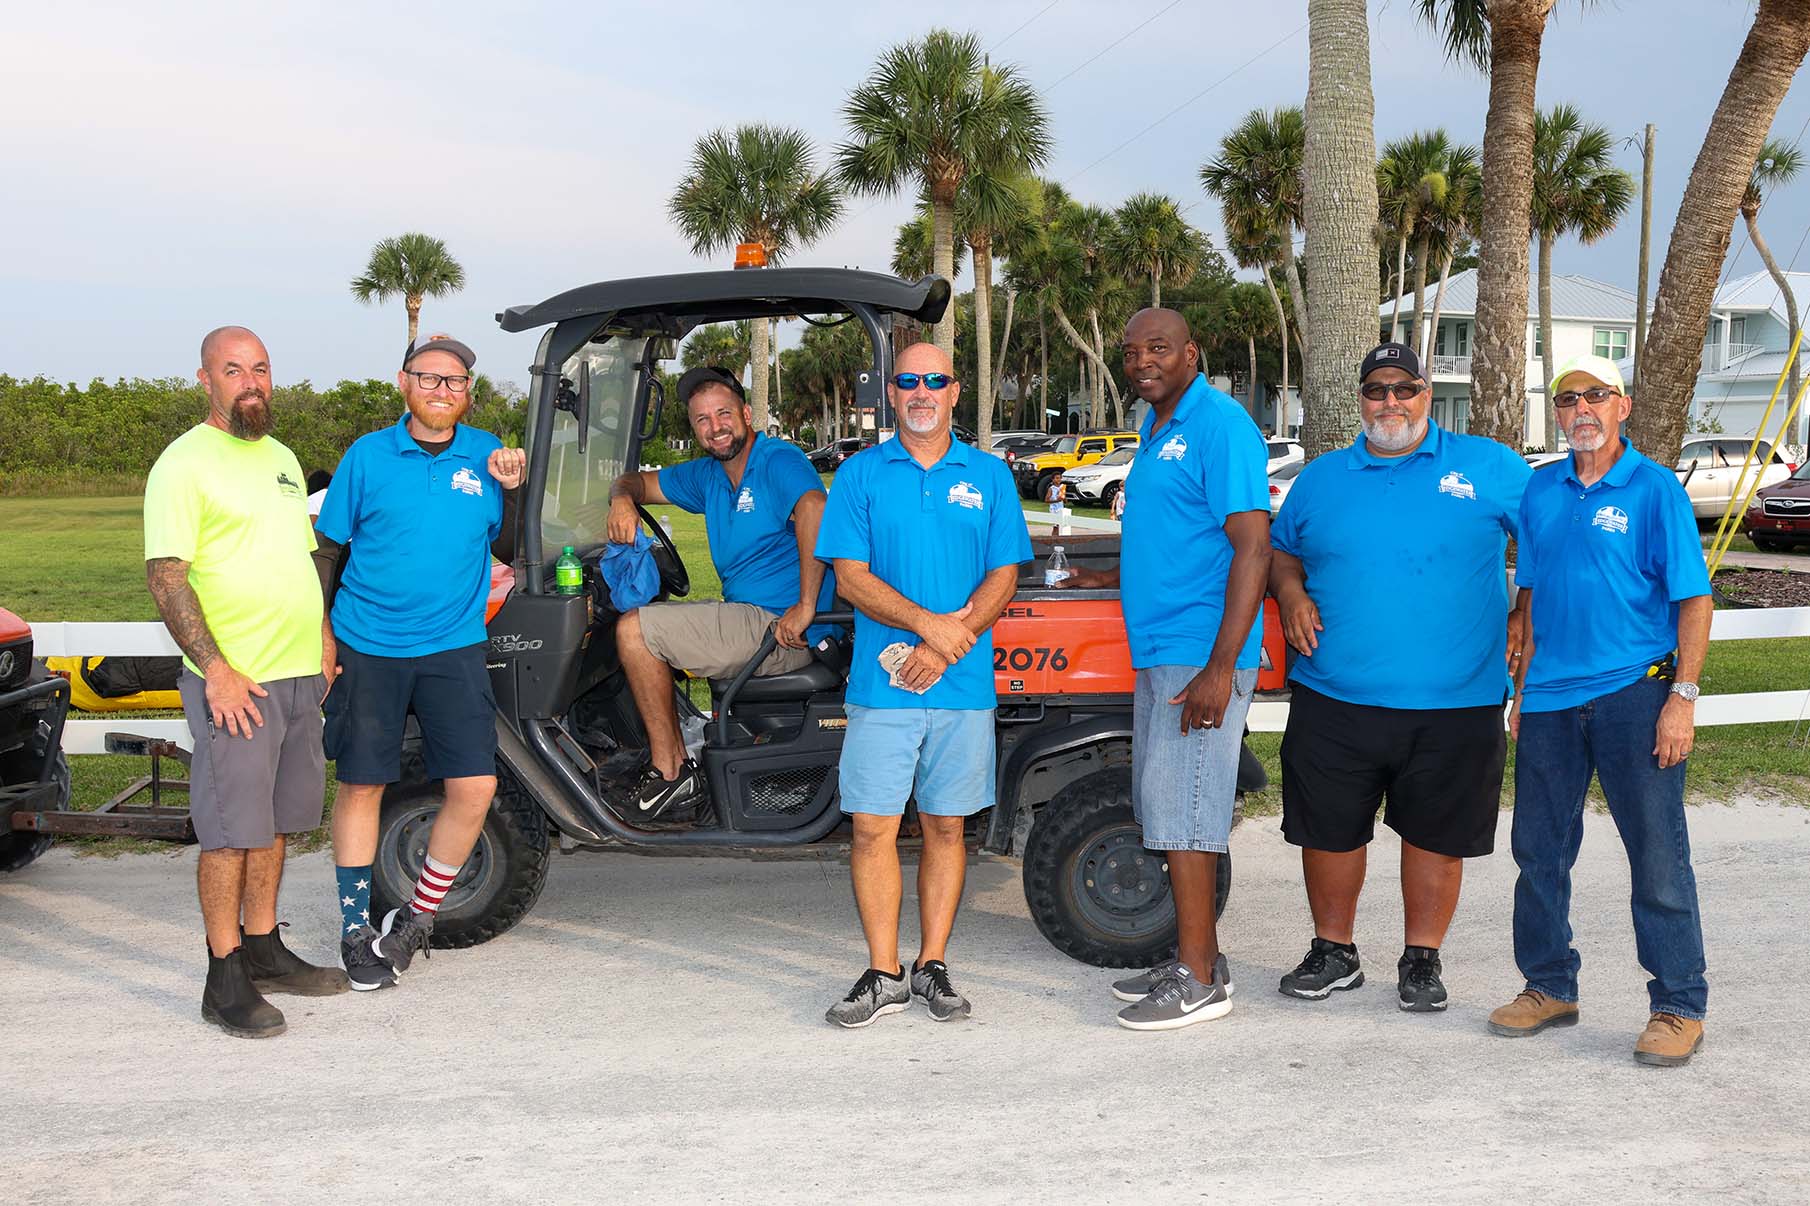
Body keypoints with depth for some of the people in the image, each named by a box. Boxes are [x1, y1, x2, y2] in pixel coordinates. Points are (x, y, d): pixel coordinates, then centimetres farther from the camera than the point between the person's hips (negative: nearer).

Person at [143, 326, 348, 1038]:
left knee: (274, 823, 14)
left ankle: (263, 951, 26)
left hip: (299, 674, 8)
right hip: (234, 679, -8)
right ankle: (225, 980, 4)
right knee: (230, 831, -3)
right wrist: (216, 668, -21)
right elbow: (165, 575, -15)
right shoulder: (184, 463, -9)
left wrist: (323, 642, 16)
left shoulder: (281, 458, 16)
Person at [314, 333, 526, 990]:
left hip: (454, 648, 1)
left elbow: (507, 550, 11)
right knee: (361, 785, 6)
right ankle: (356, 930, 21)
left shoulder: (486, 454, 6)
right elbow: (328, 549, 6)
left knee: (474, 787, -6)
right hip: (367, 647, -1)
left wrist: (513, 489, -4)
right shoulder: (367, 455, 1)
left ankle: (417, 916, 15)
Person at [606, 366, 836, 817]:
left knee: (635, 630, -11)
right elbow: (641, 481, 27)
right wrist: (622, 499, 1)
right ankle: (671, 759, 17)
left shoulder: (779, 461, -13)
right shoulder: (708, 475, 16)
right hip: (749, 618, 10)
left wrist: (807, 607, -35)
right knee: (645, 624, 20)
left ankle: (672, 771, -7)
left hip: (781, 629, -10)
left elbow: (813, 508, -33)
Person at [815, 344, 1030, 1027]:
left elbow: (1004, 575, 3)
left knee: (946, 827, 7)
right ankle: (883, 975, 8)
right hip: (881, 684, -1)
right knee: (872, 828, -2)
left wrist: (945, 646, -11)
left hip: (964, 686, 1)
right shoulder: (861, 475, 6)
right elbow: (850, 577, -2)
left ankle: (932, 966, 17)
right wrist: (929, 623, -16)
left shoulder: (990, 477, 9)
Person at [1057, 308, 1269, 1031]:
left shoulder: (1221, 426, -13)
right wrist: (1116, 578, 34)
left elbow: (1253, 546, -19)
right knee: (1163, 808, 14)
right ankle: (1199, 957, 25)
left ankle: (1199, 983, 2)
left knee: (1181, 809, -7)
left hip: (1201, 657, -9)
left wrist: (1220, 668, -24)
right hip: (1158, 652, 10)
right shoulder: (1157, 429, 17)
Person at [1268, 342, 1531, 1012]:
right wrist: (1289, 591, 1)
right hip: (1334, 699, 2)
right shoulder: (1320, 479, 11)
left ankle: (1422, 958, 24)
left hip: (1453, 704, -2)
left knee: (1435, 833, 7)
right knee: (1328, 830, 7)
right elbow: (1279, 549, 22)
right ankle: (1333, 952, 25)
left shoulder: (1489, 467, 4)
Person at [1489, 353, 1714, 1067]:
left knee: (1658, 857, 0)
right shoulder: (1541, 490, 10)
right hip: (1551, 698, 5)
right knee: (1539, 849, 9)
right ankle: (1550, 987, 24)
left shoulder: (1655, 488, -4)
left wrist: (1682, 696, -13)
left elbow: (1693, 599, -6)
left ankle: (1679, 1007, 11)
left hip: (1634, 693, -5)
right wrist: (1524, 688, 13)